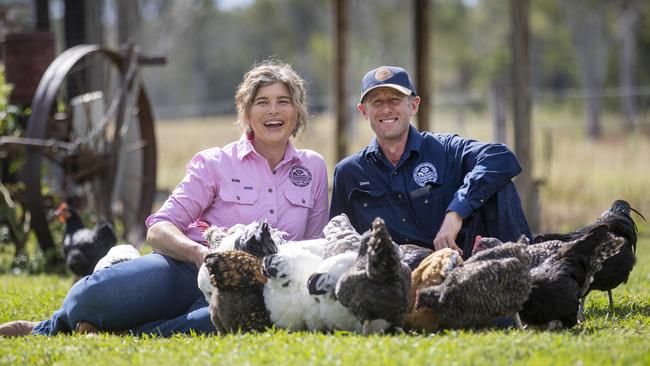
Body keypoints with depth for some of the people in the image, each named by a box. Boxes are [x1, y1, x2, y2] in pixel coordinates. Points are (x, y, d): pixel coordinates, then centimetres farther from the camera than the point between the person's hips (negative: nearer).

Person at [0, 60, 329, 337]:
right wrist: (199, 252, -23)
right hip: (187, 269, -1)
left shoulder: (314, 169, 17)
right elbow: (158, 229, -1)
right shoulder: (215, 163, 9)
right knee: (96, 295, -37)